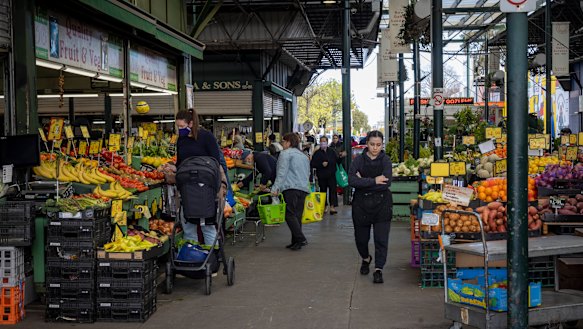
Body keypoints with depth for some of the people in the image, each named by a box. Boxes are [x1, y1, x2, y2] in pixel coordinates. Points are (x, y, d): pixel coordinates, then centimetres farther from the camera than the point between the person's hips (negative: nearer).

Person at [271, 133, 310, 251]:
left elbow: (282, 173, -10)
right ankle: (296, 241, 8)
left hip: (291, 188, -8)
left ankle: (300, 239, -19)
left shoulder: (285, 153, 0)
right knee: (298, 215, 8)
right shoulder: (304, 156, 24)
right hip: (303, 189, 8)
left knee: (290, 214, -8)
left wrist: (275, 188, -13)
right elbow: (308, 174, 28)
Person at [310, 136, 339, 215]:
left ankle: (332, 207, -15)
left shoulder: (331, 151, 9)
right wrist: (321, 164, -16)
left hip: (331, 175, 0)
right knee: (323, 190, 9)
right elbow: (312, 164, -6)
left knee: (333, 190, -11)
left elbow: (336, 160, 11)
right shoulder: (317, 153, 2)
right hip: (322, 176, 0)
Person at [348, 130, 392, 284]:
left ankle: (378, 269, 8)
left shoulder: (385, 160, -2)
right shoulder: (359, 160, -1)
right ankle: (366, 259, 42)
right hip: (361, 203, 1)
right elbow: (351, 180, -16)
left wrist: (363, 181, -14)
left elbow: (386, 184, -16)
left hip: (381, 203, -1)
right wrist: (374, 181, -20)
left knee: (381, 238, -4)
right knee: (361, 237, 13)